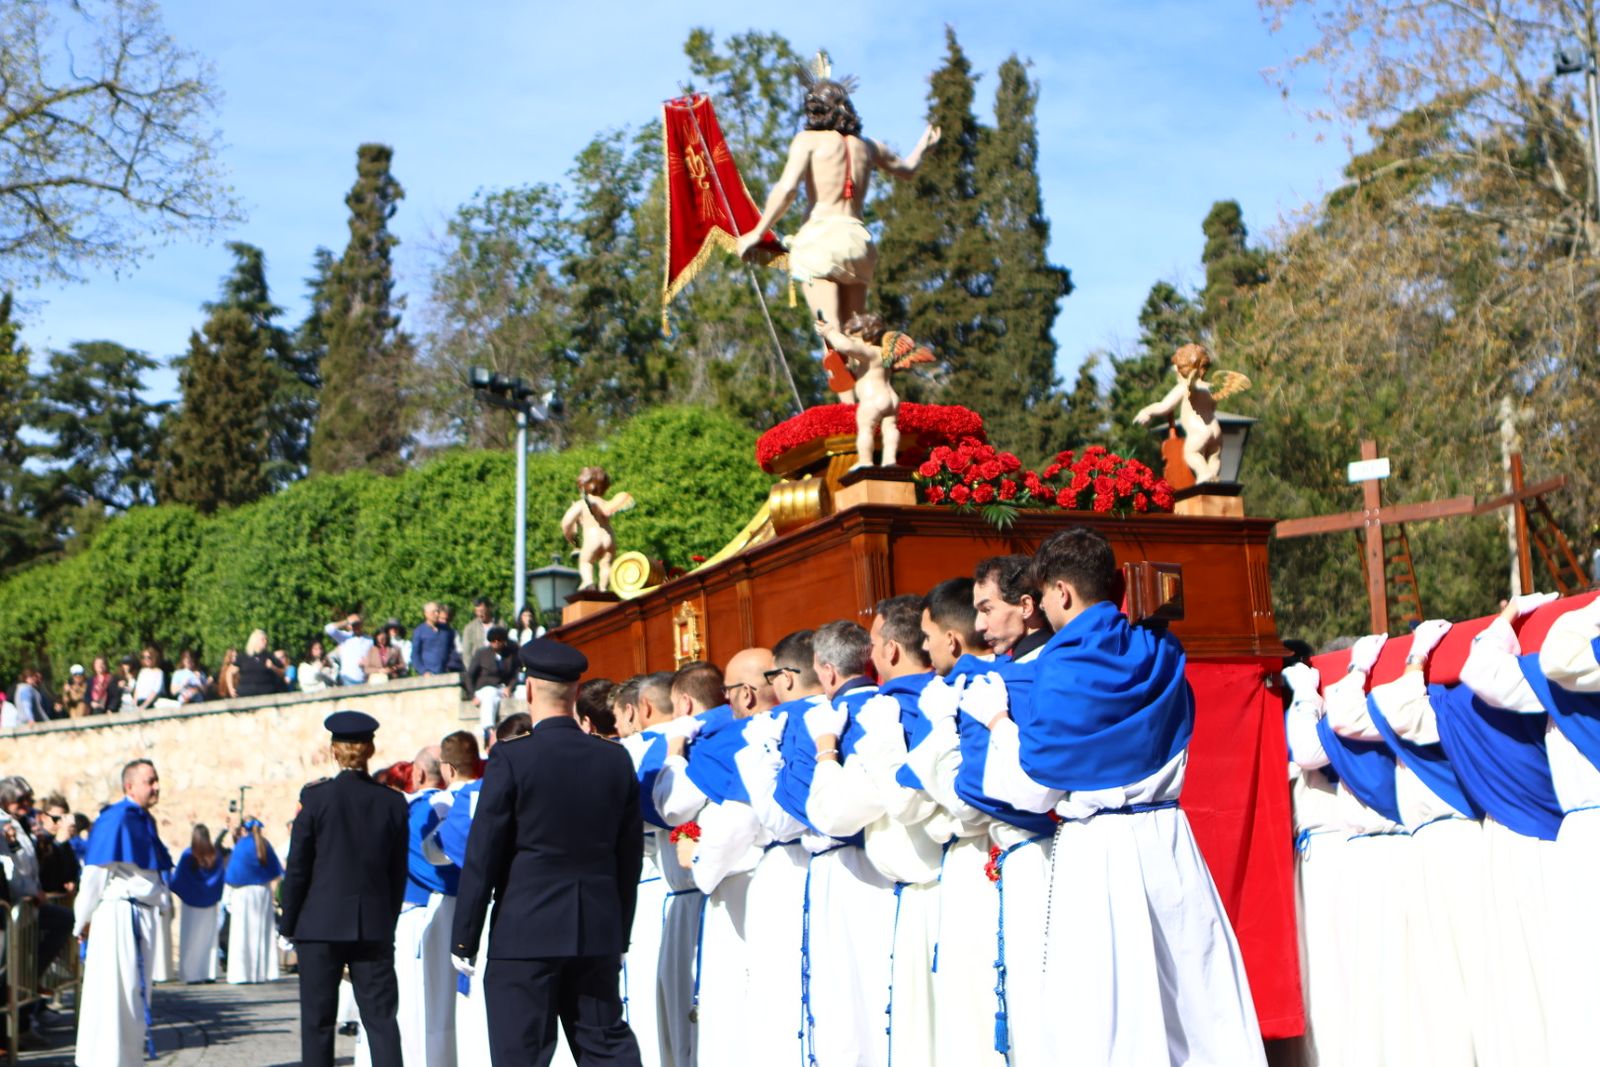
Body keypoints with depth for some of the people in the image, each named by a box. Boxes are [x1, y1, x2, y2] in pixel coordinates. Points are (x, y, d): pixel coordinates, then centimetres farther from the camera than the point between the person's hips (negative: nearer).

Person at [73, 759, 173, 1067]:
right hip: (116, 916, -8)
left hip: (142, 915, 9)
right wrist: (84, 921, -10)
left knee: (136, 992, 12)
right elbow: (95, 873, -12)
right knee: (112, 992, -5)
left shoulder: (145, 821, 14)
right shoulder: (115, 819, -12)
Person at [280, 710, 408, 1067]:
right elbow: (398, 874, 7)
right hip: (374, 927, 2)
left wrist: (288, 925, 5)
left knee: (318, 1021, 5)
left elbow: (297, 868, -4)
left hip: (321, 924, -2)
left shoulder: (315, 796, -6)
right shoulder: (393, 802, 2)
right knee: (381, 1018, 4)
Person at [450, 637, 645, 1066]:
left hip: (525, 933, -4)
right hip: (598, 933, 5)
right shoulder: (616, 759, 4)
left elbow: (482, 857, -8)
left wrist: (464, 938, -1)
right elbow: (631, 854, 9)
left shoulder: (511, 758, -10)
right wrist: (621, 934, 18)